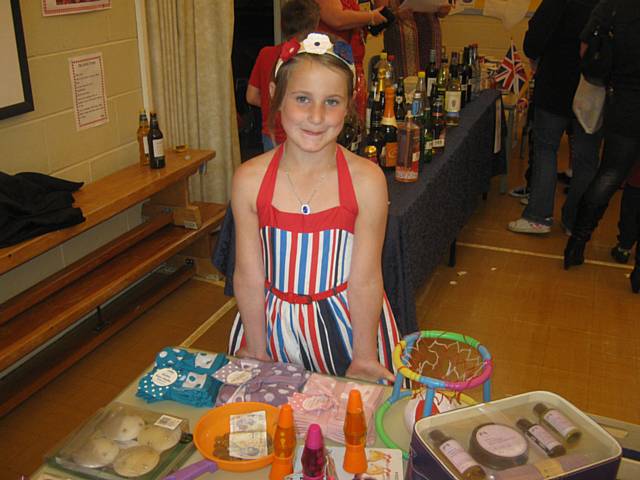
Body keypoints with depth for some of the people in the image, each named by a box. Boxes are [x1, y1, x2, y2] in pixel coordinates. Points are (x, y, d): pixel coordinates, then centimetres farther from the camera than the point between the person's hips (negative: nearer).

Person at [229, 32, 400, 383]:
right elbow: (249, 277, -7)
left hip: (347, 323, -1)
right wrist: (258, 353, -1)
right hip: (272, 324, 2)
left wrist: (363, 359, -7)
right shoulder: (249, 180, -12)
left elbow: (365, 279, -13)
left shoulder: (366, 181, -16)